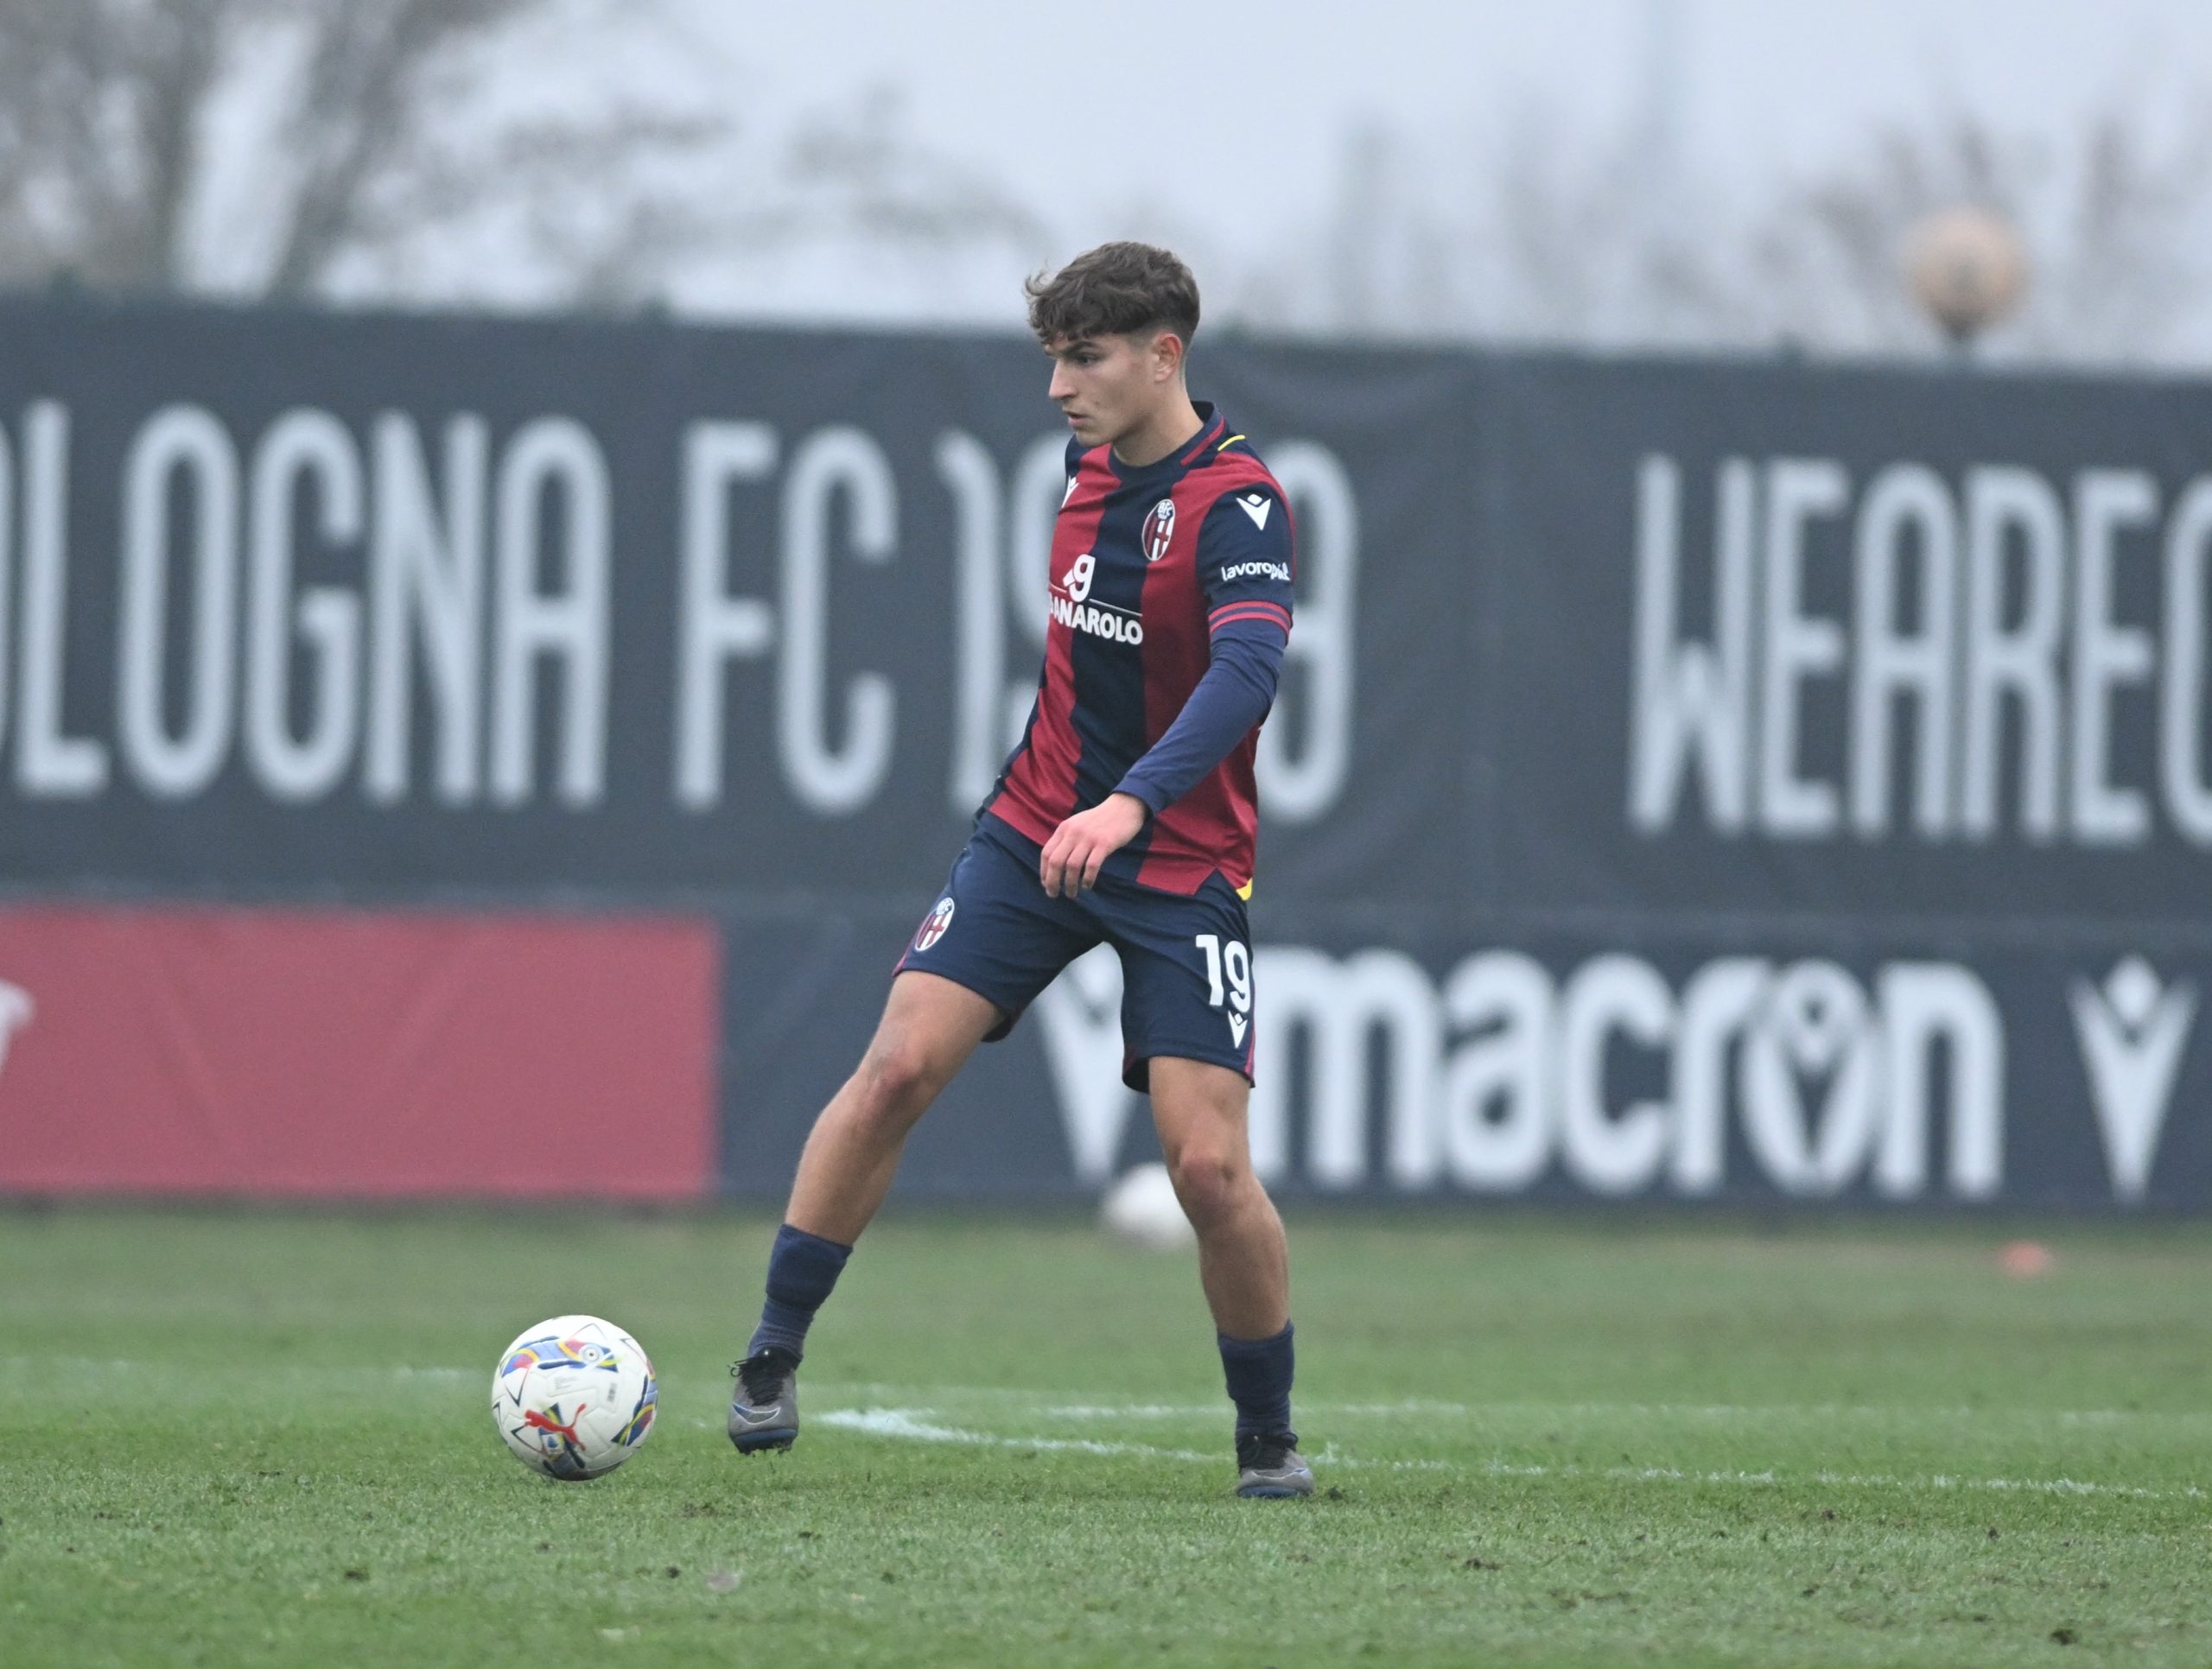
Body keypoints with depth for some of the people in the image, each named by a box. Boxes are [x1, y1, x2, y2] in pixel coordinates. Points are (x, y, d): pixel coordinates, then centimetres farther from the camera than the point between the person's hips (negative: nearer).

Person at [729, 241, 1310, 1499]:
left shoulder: (1238, 502, -17)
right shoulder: (1095, 465, 5)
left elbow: (1246, 670, -34)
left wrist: (1130, 804, -47)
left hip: (1179, 865, -5)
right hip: (1036, 831, 5)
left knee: (1210, 1165, -12)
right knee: (901, 1066, -12)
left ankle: (1270, 1439, 10)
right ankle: (775, 1358, -3)